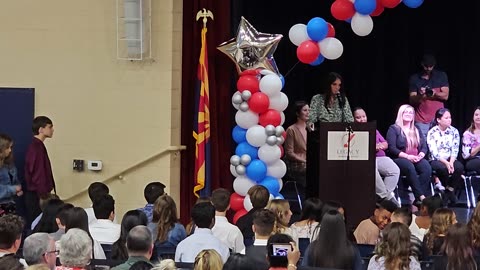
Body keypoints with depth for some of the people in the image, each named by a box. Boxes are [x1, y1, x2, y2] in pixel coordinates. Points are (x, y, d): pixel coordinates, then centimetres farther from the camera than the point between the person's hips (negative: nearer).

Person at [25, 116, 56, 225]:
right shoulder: (37, 148, -18)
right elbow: (38, 175, -21)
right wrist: (43, 197, -20)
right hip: (37, 196, -9)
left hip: (35, 195, 9)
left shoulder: (37, 146, 11)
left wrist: (45, 194, 18)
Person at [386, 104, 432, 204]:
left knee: (427, 167, -29)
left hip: (416, 159, 4)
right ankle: (421, 196, -41)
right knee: (410, 167, -38)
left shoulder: (417, 130, 23)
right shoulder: (393, 129, 5)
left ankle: (418, 200, -35)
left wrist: (420, 155, -9)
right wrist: (407, 156, -17)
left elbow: (424, 147, 15)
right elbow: (391, 148, -7)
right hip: (398, 159, -4)